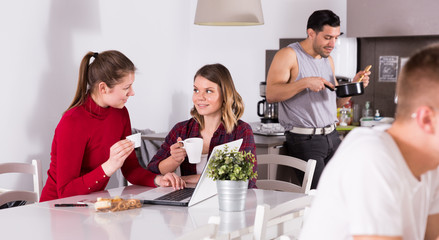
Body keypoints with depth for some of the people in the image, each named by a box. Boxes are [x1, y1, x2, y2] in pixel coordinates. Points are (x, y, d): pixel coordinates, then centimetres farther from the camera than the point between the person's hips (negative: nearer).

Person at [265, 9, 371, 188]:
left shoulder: (328, 59, 16)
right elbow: (271, 94, -17)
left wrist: (354, 84, 4)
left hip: (332, 137, 7)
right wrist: (304, 82, -26)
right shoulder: (289, 55, -7)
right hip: (304, 140, -7)